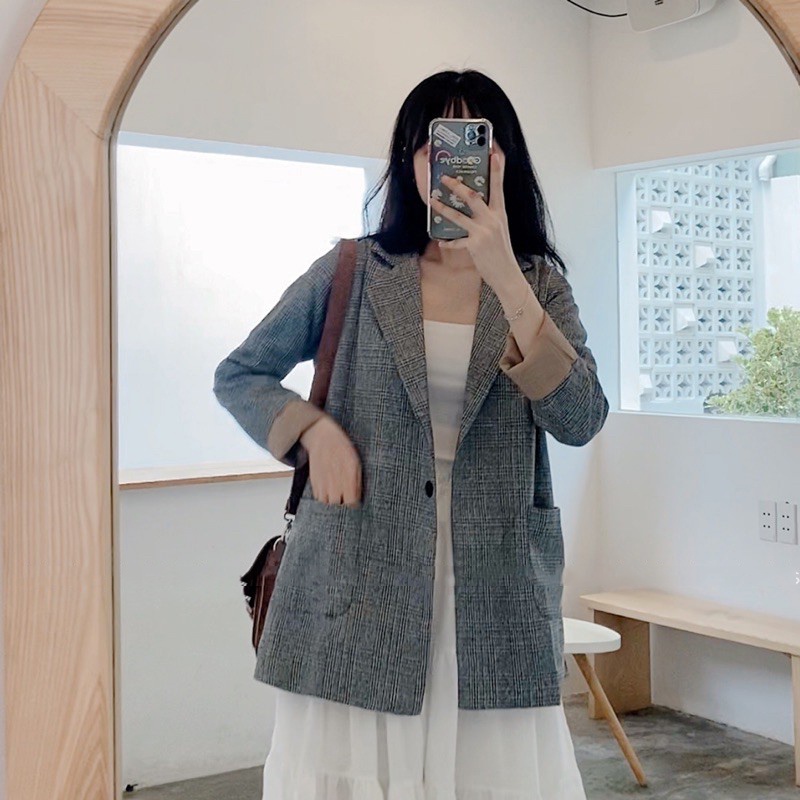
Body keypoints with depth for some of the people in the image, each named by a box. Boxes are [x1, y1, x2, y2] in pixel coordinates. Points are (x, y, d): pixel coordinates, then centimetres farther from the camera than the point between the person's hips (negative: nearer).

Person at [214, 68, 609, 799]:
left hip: (497, 594, 1)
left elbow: (580, 419, -9)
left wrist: (504, 276, -17)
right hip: (357, 584, -1)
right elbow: (238, 376, 11)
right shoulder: (353, 271, 3)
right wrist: (315, 430, -8)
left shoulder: (542, 282, 7)